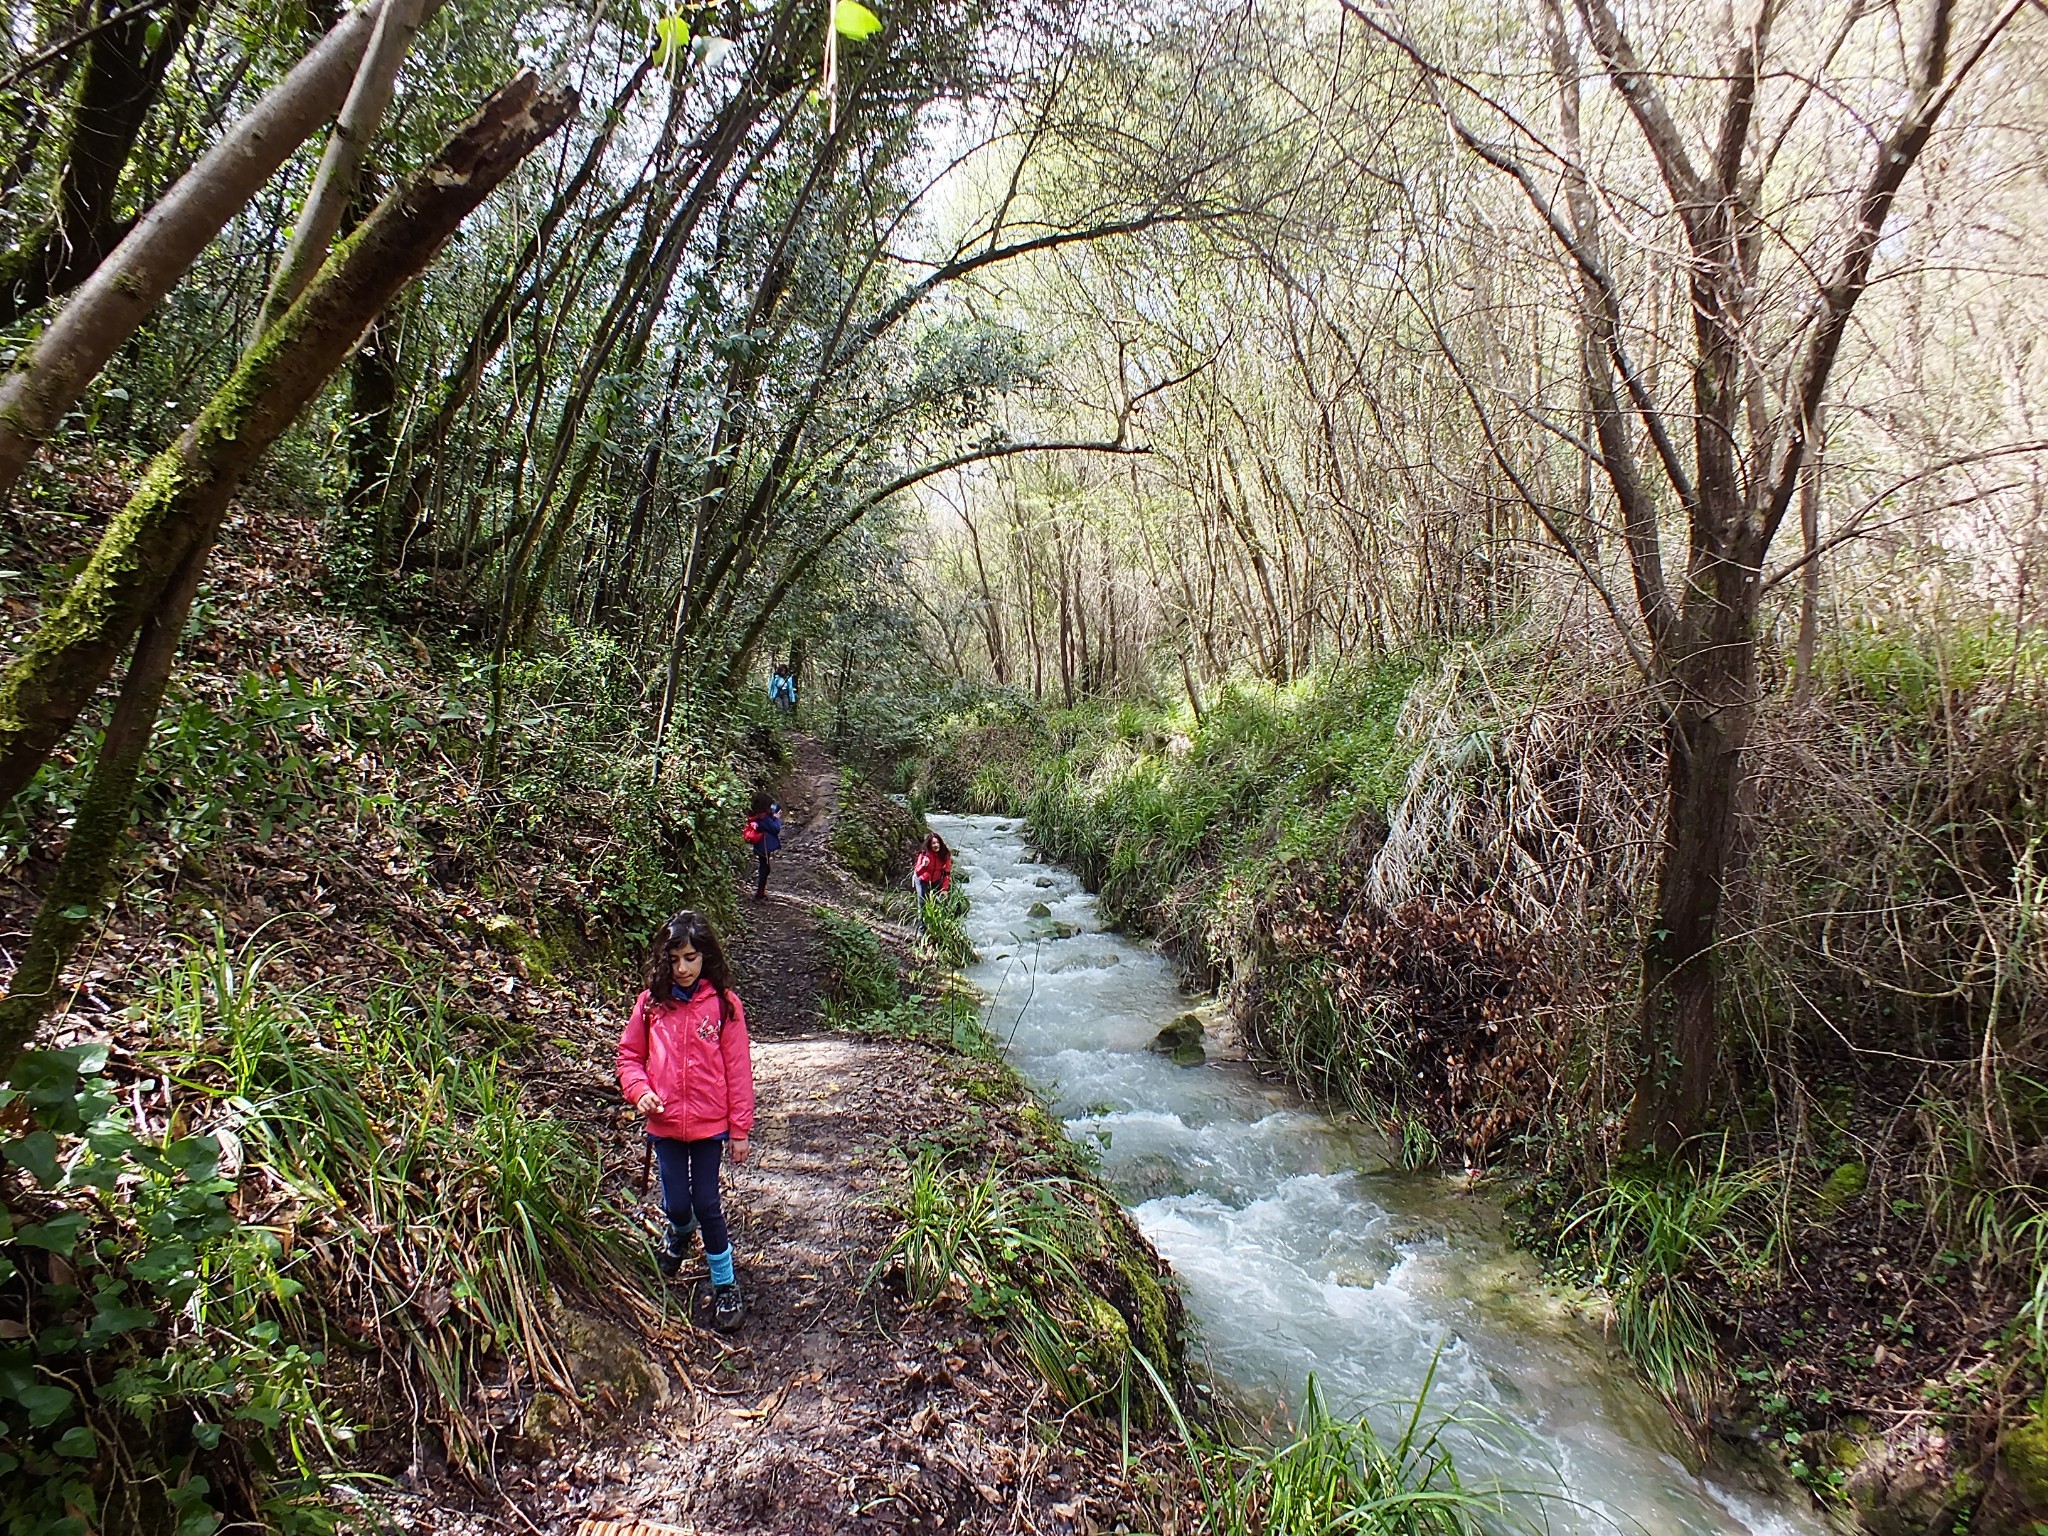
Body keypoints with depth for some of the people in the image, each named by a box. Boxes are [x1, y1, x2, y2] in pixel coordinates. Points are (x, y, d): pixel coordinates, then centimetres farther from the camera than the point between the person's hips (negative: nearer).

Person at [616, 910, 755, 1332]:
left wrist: (740, 1129, -5)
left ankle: (725, 1286, 20)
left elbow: (738, 1068, -6)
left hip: (709, 1123, -2)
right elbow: (629, 1053, 9)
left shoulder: (723, 1003, -9)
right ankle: (680, 1232, 45)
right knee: (675, 1204, 8)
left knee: (706, 1202, 3)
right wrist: (639, 1090, -11)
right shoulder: (652, 1002, -3)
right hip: (665, 1122, 2)